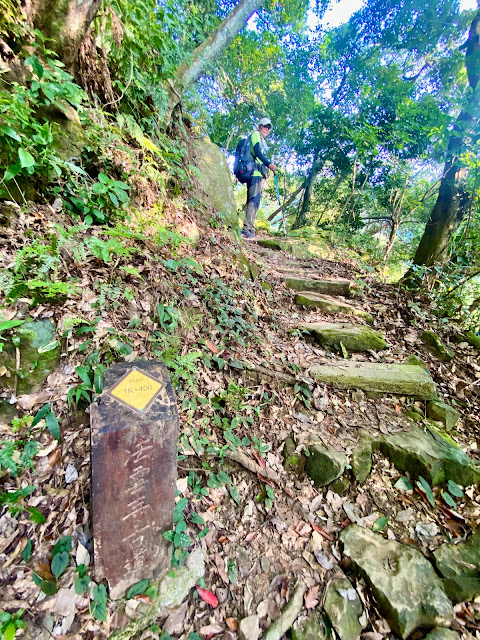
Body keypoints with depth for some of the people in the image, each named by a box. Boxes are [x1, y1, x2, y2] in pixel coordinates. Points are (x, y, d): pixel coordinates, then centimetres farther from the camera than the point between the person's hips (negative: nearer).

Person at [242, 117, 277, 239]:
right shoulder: (256, 134, 4)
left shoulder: (262, 140, 32)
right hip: (254, 171, -10)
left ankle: (250, 229, 3)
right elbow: (257, 152, -13)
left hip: (258, 173, 10)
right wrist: (269, 163, -24)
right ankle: (247, 228, -26)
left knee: (254, 200, 4)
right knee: (254, 200, -19)